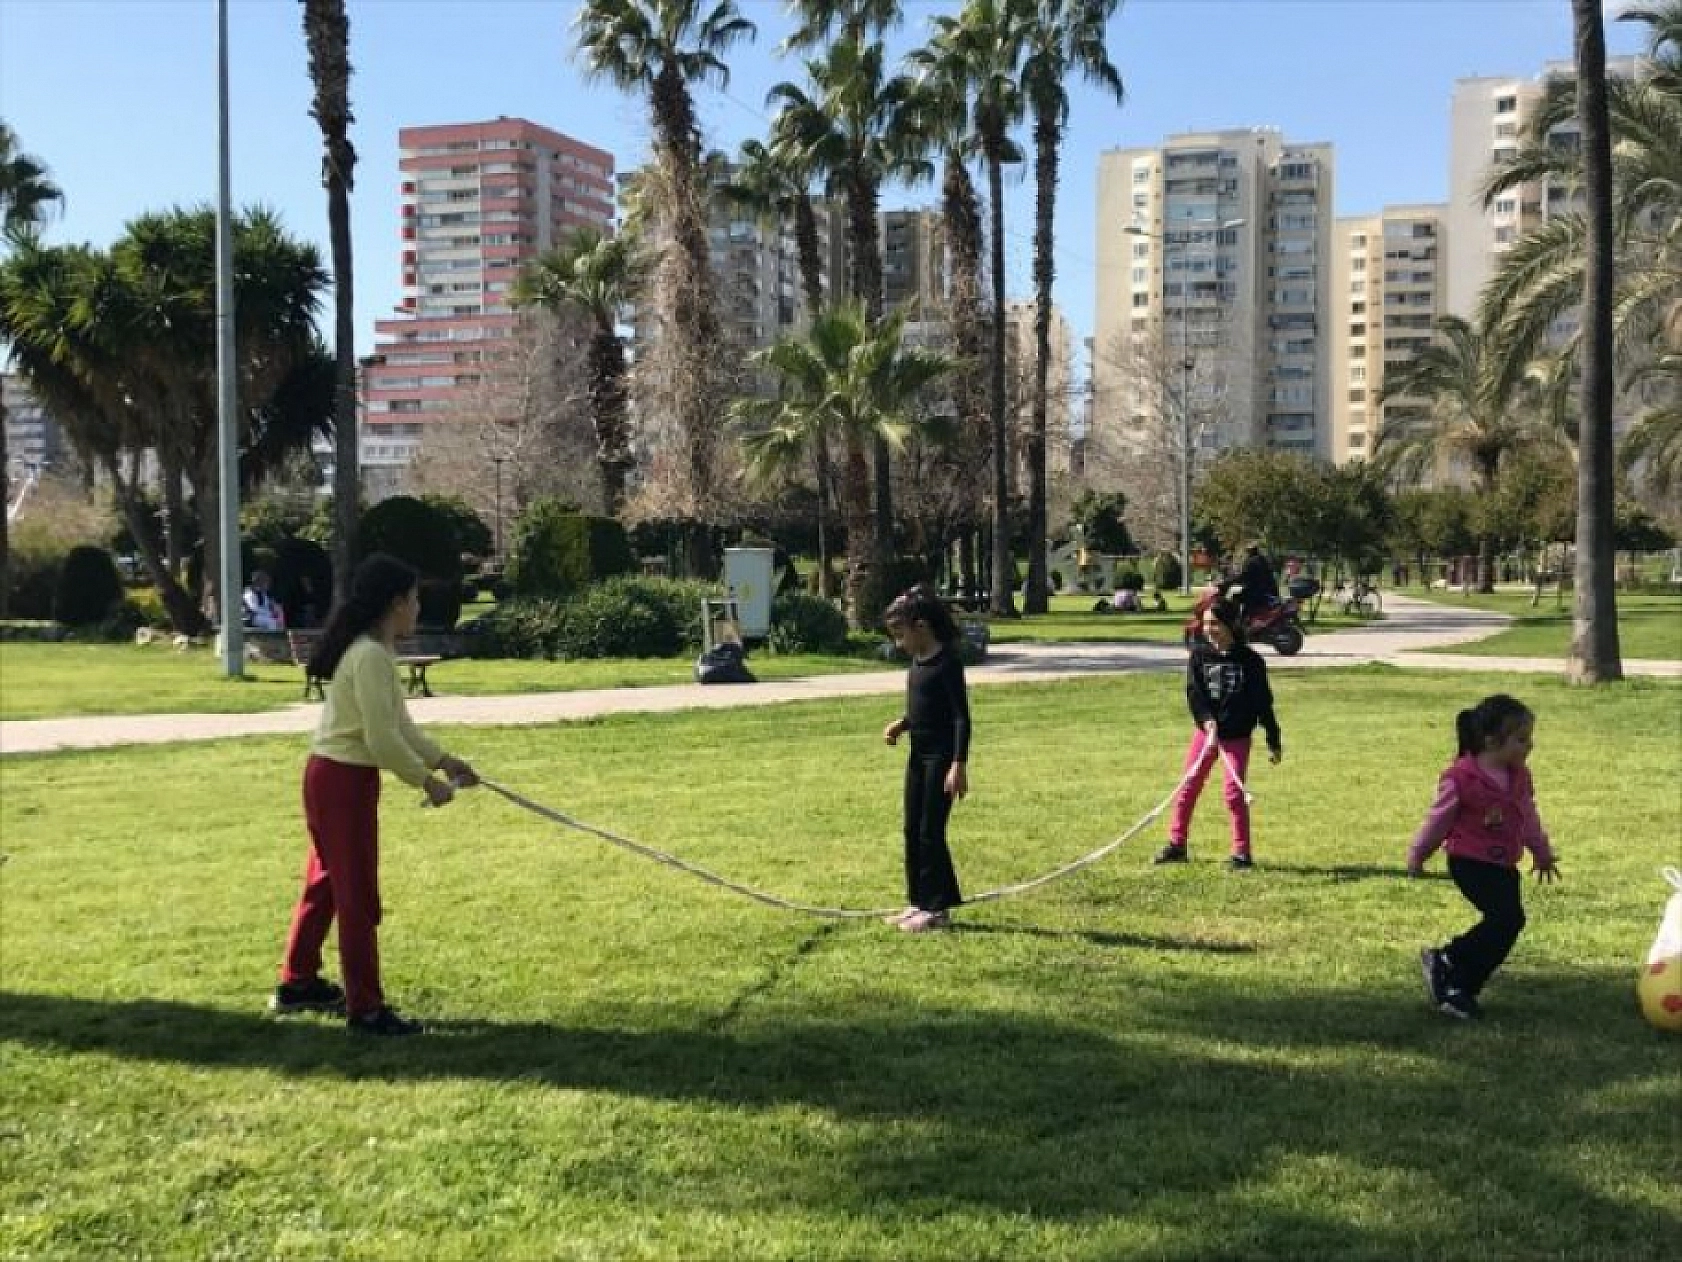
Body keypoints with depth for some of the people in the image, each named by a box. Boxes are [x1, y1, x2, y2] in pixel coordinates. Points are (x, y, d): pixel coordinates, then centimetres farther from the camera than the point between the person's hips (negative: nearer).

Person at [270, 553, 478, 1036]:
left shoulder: (372, 650, 10)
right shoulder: (371, 656, -21)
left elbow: (397, 723, 15)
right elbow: (382, 738, -23)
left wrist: (441, 760, 9)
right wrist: (426, 781, -13)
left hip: (332, 777, 10)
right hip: (344, 781, -10)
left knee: (326, 883, 21)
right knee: (358, 896, -2)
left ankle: (298, 984, 34)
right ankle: (365, 1009, 6)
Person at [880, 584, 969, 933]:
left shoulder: (947, 660, -16)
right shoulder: (917, 660, 10)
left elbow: (961, 716, -18)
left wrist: (959, 765, -23)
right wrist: (901, 724, 2)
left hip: (941, 756, -9)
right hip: (918, 754, 9)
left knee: (931, 831, -4)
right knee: (912, 831, 12)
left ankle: (938, 908, 5)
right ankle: (918, 902, 20)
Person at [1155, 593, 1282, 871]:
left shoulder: (1249, 660, -7)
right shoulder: (1199, 654, 0)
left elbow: (1264, 702, -3)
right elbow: (1193, 691, -8)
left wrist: (1274, 741, -2)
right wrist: (1206, 719, -25)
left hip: (1237, 735, -3)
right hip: (1205, 730, 3)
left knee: (1234, 792, -5)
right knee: (1188, 787, 6)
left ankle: (1242, 852, 6)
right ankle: (1176, 843, 18)